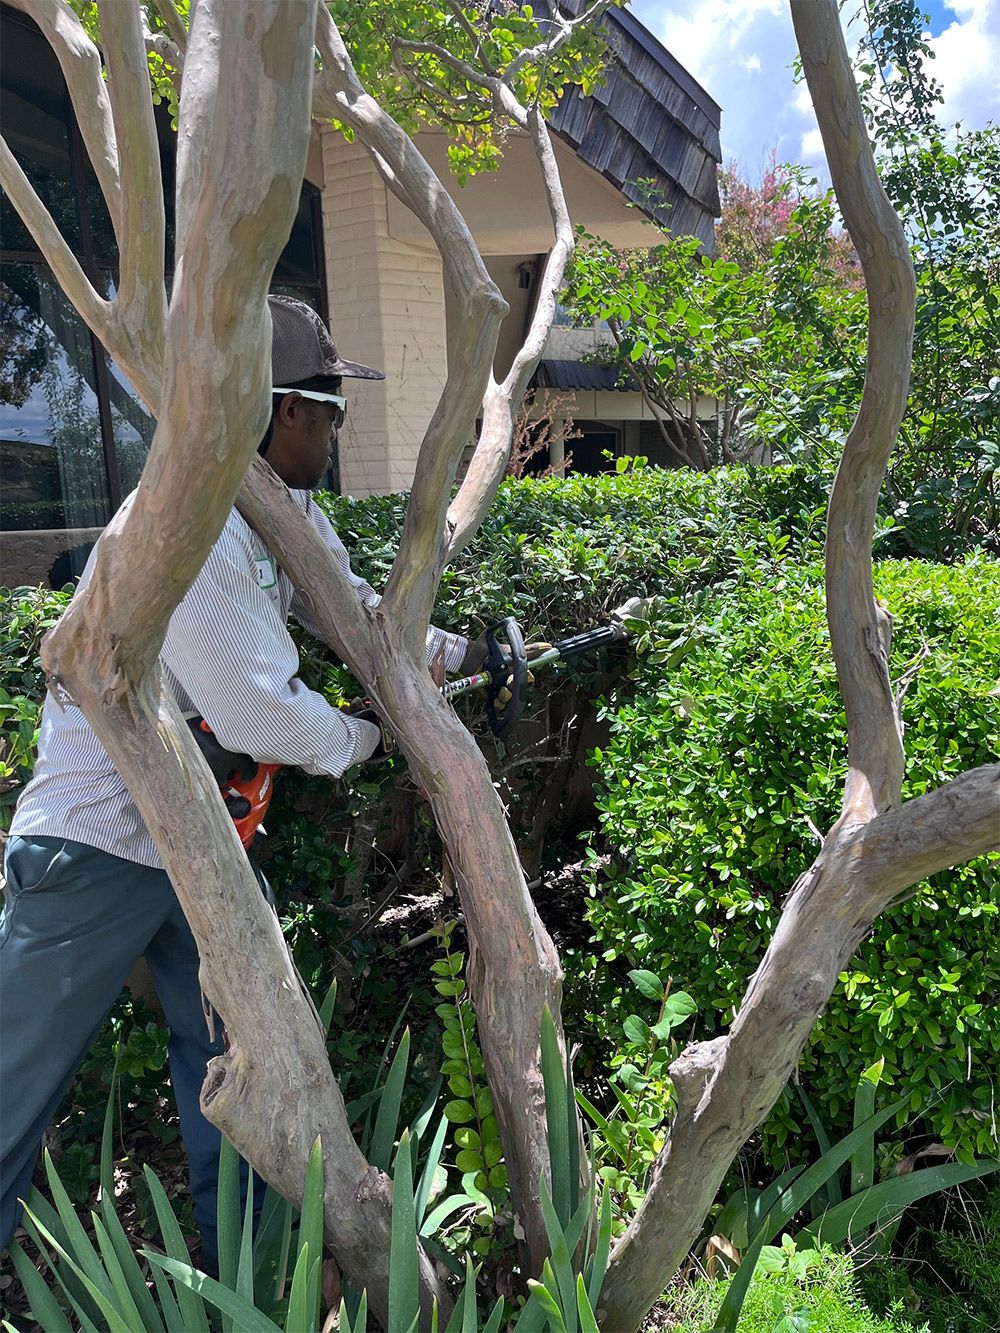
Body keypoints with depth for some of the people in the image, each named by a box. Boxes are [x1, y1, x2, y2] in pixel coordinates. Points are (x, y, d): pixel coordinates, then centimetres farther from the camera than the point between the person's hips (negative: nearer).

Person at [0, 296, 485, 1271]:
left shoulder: (291, 516, 2)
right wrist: (367, 737, -8)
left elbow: (361, 611, 17)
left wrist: (475, 654, 12)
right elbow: (262, 716, -28)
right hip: (100, 847, -8)